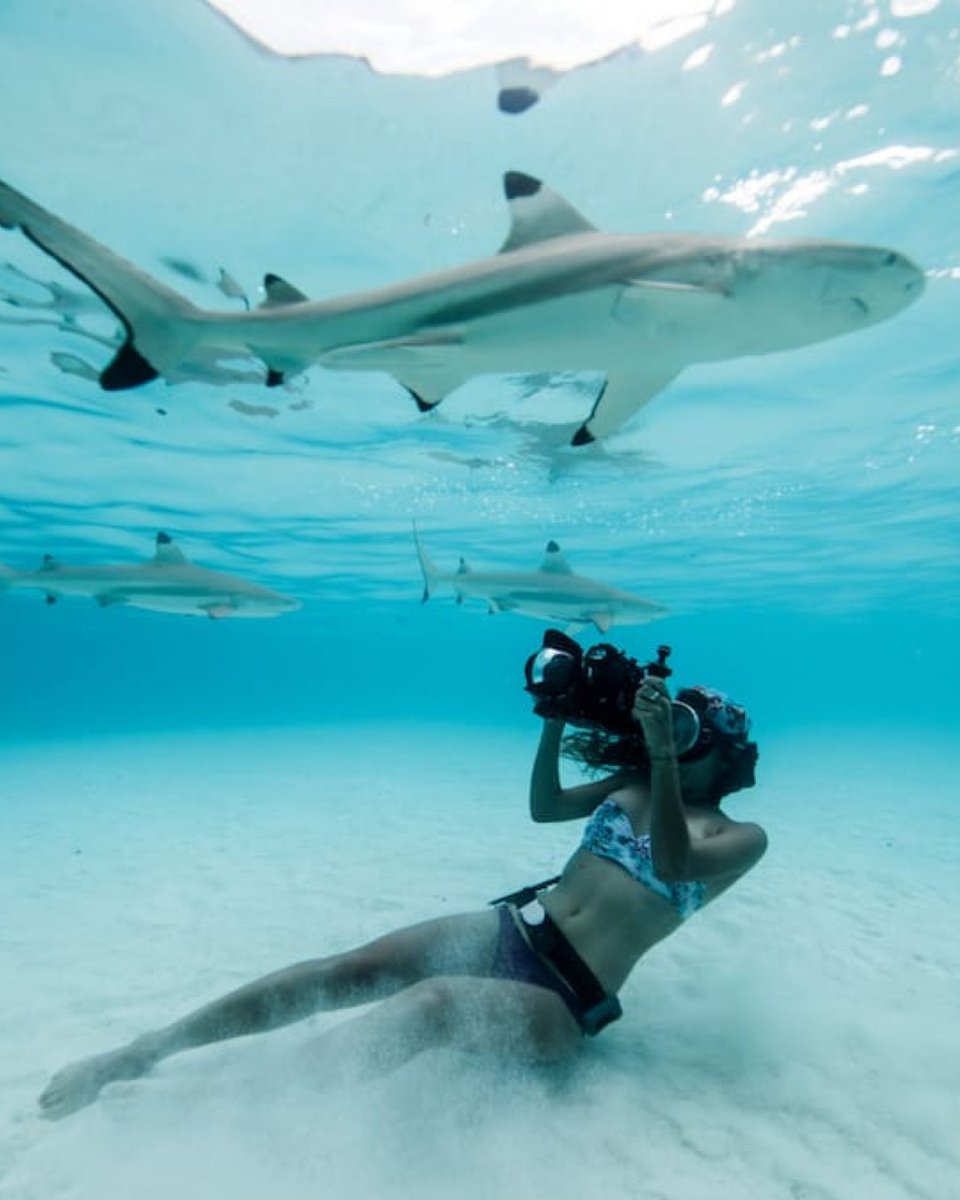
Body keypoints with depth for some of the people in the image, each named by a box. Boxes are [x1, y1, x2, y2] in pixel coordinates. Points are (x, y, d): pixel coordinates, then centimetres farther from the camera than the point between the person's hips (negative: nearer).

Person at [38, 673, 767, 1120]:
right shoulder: (633, 784, 15)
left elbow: (672, 864, -21)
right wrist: (556, 720, 1)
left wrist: (664, 754, -32)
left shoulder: (740, 837, 0)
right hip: (514, 931, 5)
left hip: (568, 1002, -5)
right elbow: (544, 807, 14)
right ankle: (143, 1052, -6)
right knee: (351, 969, -14)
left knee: (433, 1002, -37)